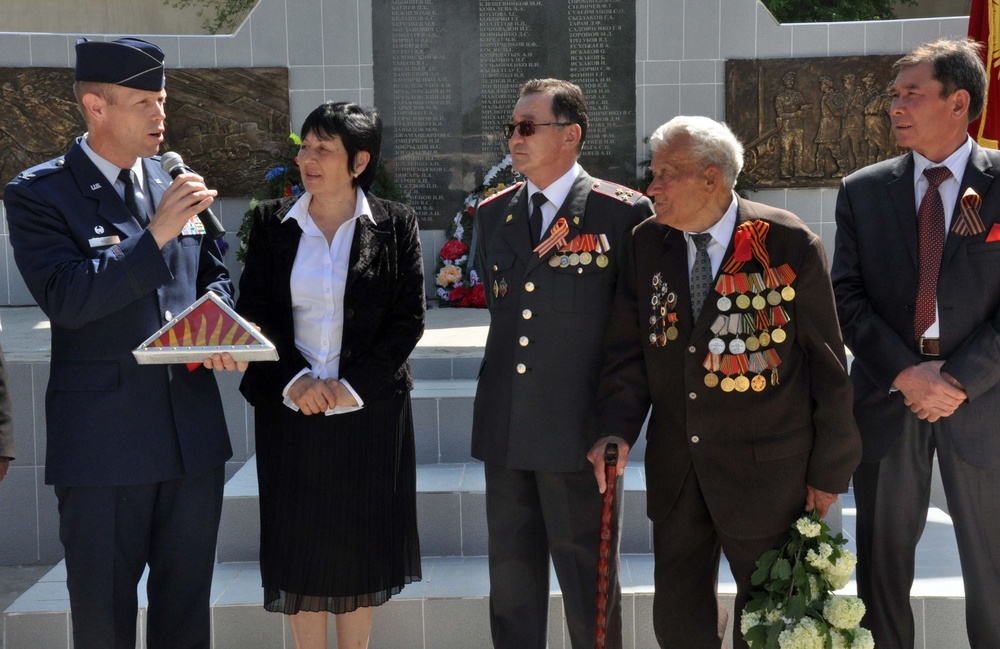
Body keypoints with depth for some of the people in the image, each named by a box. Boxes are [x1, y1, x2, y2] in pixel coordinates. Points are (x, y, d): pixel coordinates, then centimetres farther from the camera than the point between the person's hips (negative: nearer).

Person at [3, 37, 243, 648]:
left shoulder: (176, 184, 8)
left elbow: (216, 275, 17)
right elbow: (65, 299, -19)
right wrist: (158, 233, -24)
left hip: (193, 431, 5)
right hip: (103, 437, -5)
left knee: (187, 598, 16)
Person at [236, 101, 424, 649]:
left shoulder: (395, 225, -1)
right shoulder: (271, 223, 4)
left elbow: (408, 320, -4)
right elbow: (252, 312, 1)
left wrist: (351, 388, -13)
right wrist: (295, 378, -13)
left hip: (369, 410, -1)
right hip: (290, 408, 1)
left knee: (361, 542, 7)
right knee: (300, 543, 5)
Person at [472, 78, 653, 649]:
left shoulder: (622, 211, -6)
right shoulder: (493, 214, 11)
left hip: (577, 427, -5)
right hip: (505, 425, 5)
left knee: (586, 571, 4)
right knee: (511, 566, 13)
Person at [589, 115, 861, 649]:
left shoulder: (789, 245, -12)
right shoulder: (647, 243, 2)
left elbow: (826, 362, -7)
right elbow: (629, 349, 5)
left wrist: (828, 469, -4)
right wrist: (617, 429, -12)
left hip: (764, 471, -4)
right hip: (674, 470, 4)